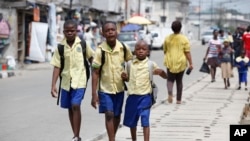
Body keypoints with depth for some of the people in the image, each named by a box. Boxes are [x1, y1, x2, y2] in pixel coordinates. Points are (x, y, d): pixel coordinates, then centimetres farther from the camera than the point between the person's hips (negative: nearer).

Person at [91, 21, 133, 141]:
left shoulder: (124, 48, -7)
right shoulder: (100, 50, -14)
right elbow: (95, 73, -12)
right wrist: (94, 94, -14)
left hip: (119, 88, 3)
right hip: (105, 89, -3)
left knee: (117, 116, 13)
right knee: (109, 115, -11)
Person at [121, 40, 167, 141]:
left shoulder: (151, 64, -3)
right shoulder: (130, 64, 5)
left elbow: (165, 77, 1)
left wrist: (161, 72, -21)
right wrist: (124, 77, -4)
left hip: (145, 97, -4)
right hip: (132, 97, 4)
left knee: (145, 121, -8)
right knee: (131, 122, 15)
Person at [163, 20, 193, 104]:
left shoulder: (167, 38, 3)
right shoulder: (184, 39, -3)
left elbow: (165, 51, 11)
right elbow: (187, 52, -7)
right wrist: (190, 63, -5)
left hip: (170, 62, 0)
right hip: (181, 63, 0)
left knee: (170, 79, 6)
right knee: (179, 81, 12)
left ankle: (170, 92, -24)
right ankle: (178, 99, 17)